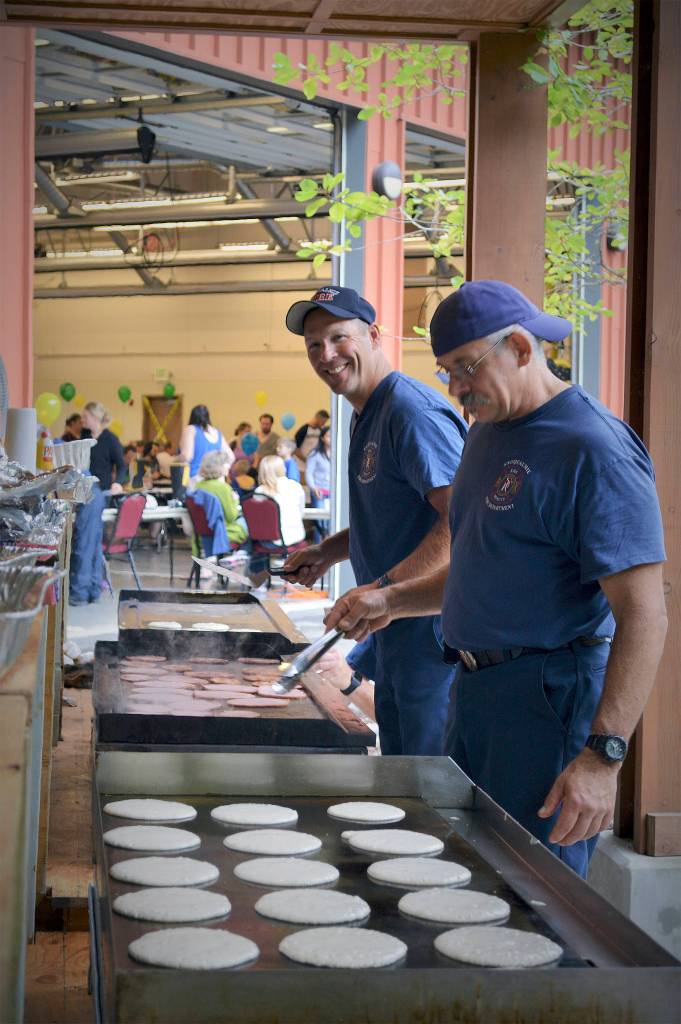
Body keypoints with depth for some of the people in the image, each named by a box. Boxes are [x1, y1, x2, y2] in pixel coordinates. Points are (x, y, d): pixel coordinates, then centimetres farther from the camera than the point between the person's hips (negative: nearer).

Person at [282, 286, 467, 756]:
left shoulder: (412, 410, -19)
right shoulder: (369, 415, 14)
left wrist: (384, 589, -31)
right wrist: (329, 551, 15)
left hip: (433, 630, -10)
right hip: (397, 632, 11)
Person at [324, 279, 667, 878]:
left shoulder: (593, 449, -17)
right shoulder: (489, 432, 14)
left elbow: (644, 616, -22)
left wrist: (603, 756, -28)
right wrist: (392, 601, 11)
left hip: (550, 697, -9)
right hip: (477, 691, 9)